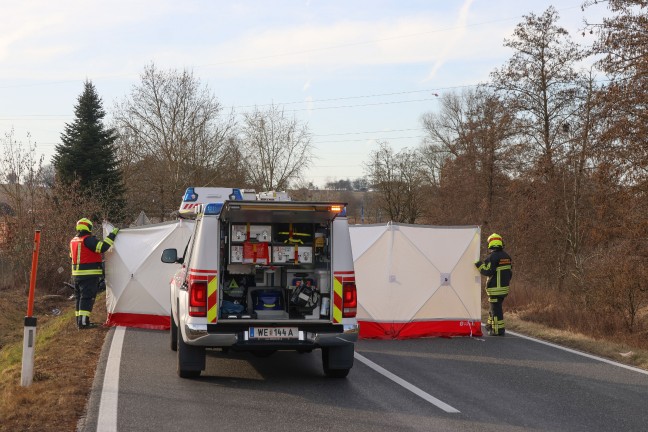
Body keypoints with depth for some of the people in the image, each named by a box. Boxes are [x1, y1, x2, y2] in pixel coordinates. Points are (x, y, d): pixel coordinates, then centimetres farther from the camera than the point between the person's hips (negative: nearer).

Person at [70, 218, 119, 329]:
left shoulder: (73, 241, 13)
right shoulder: (88, 240, -15)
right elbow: (102, 247, -24)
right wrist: (112, 234, -17)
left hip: (76, 274, 9)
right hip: (89, 274, -9)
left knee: (79, 298, 15)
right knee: (87, 297, -8)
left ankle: (80, 320, 19)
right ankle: (83, 322, -13)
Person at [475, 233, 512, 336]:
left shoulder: (492, 257, -15)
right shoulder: (507, 257, 11)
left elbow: (488, 271, -19)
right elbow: (510, 272, 17)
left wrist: (479, 265, -8)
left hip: (495, 288, -8)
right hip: (505, 287, 8)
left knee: (496, 309, -3)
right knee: (496, 307, 20)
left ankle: (499, 329, -2)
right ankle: (491, 325, 31)